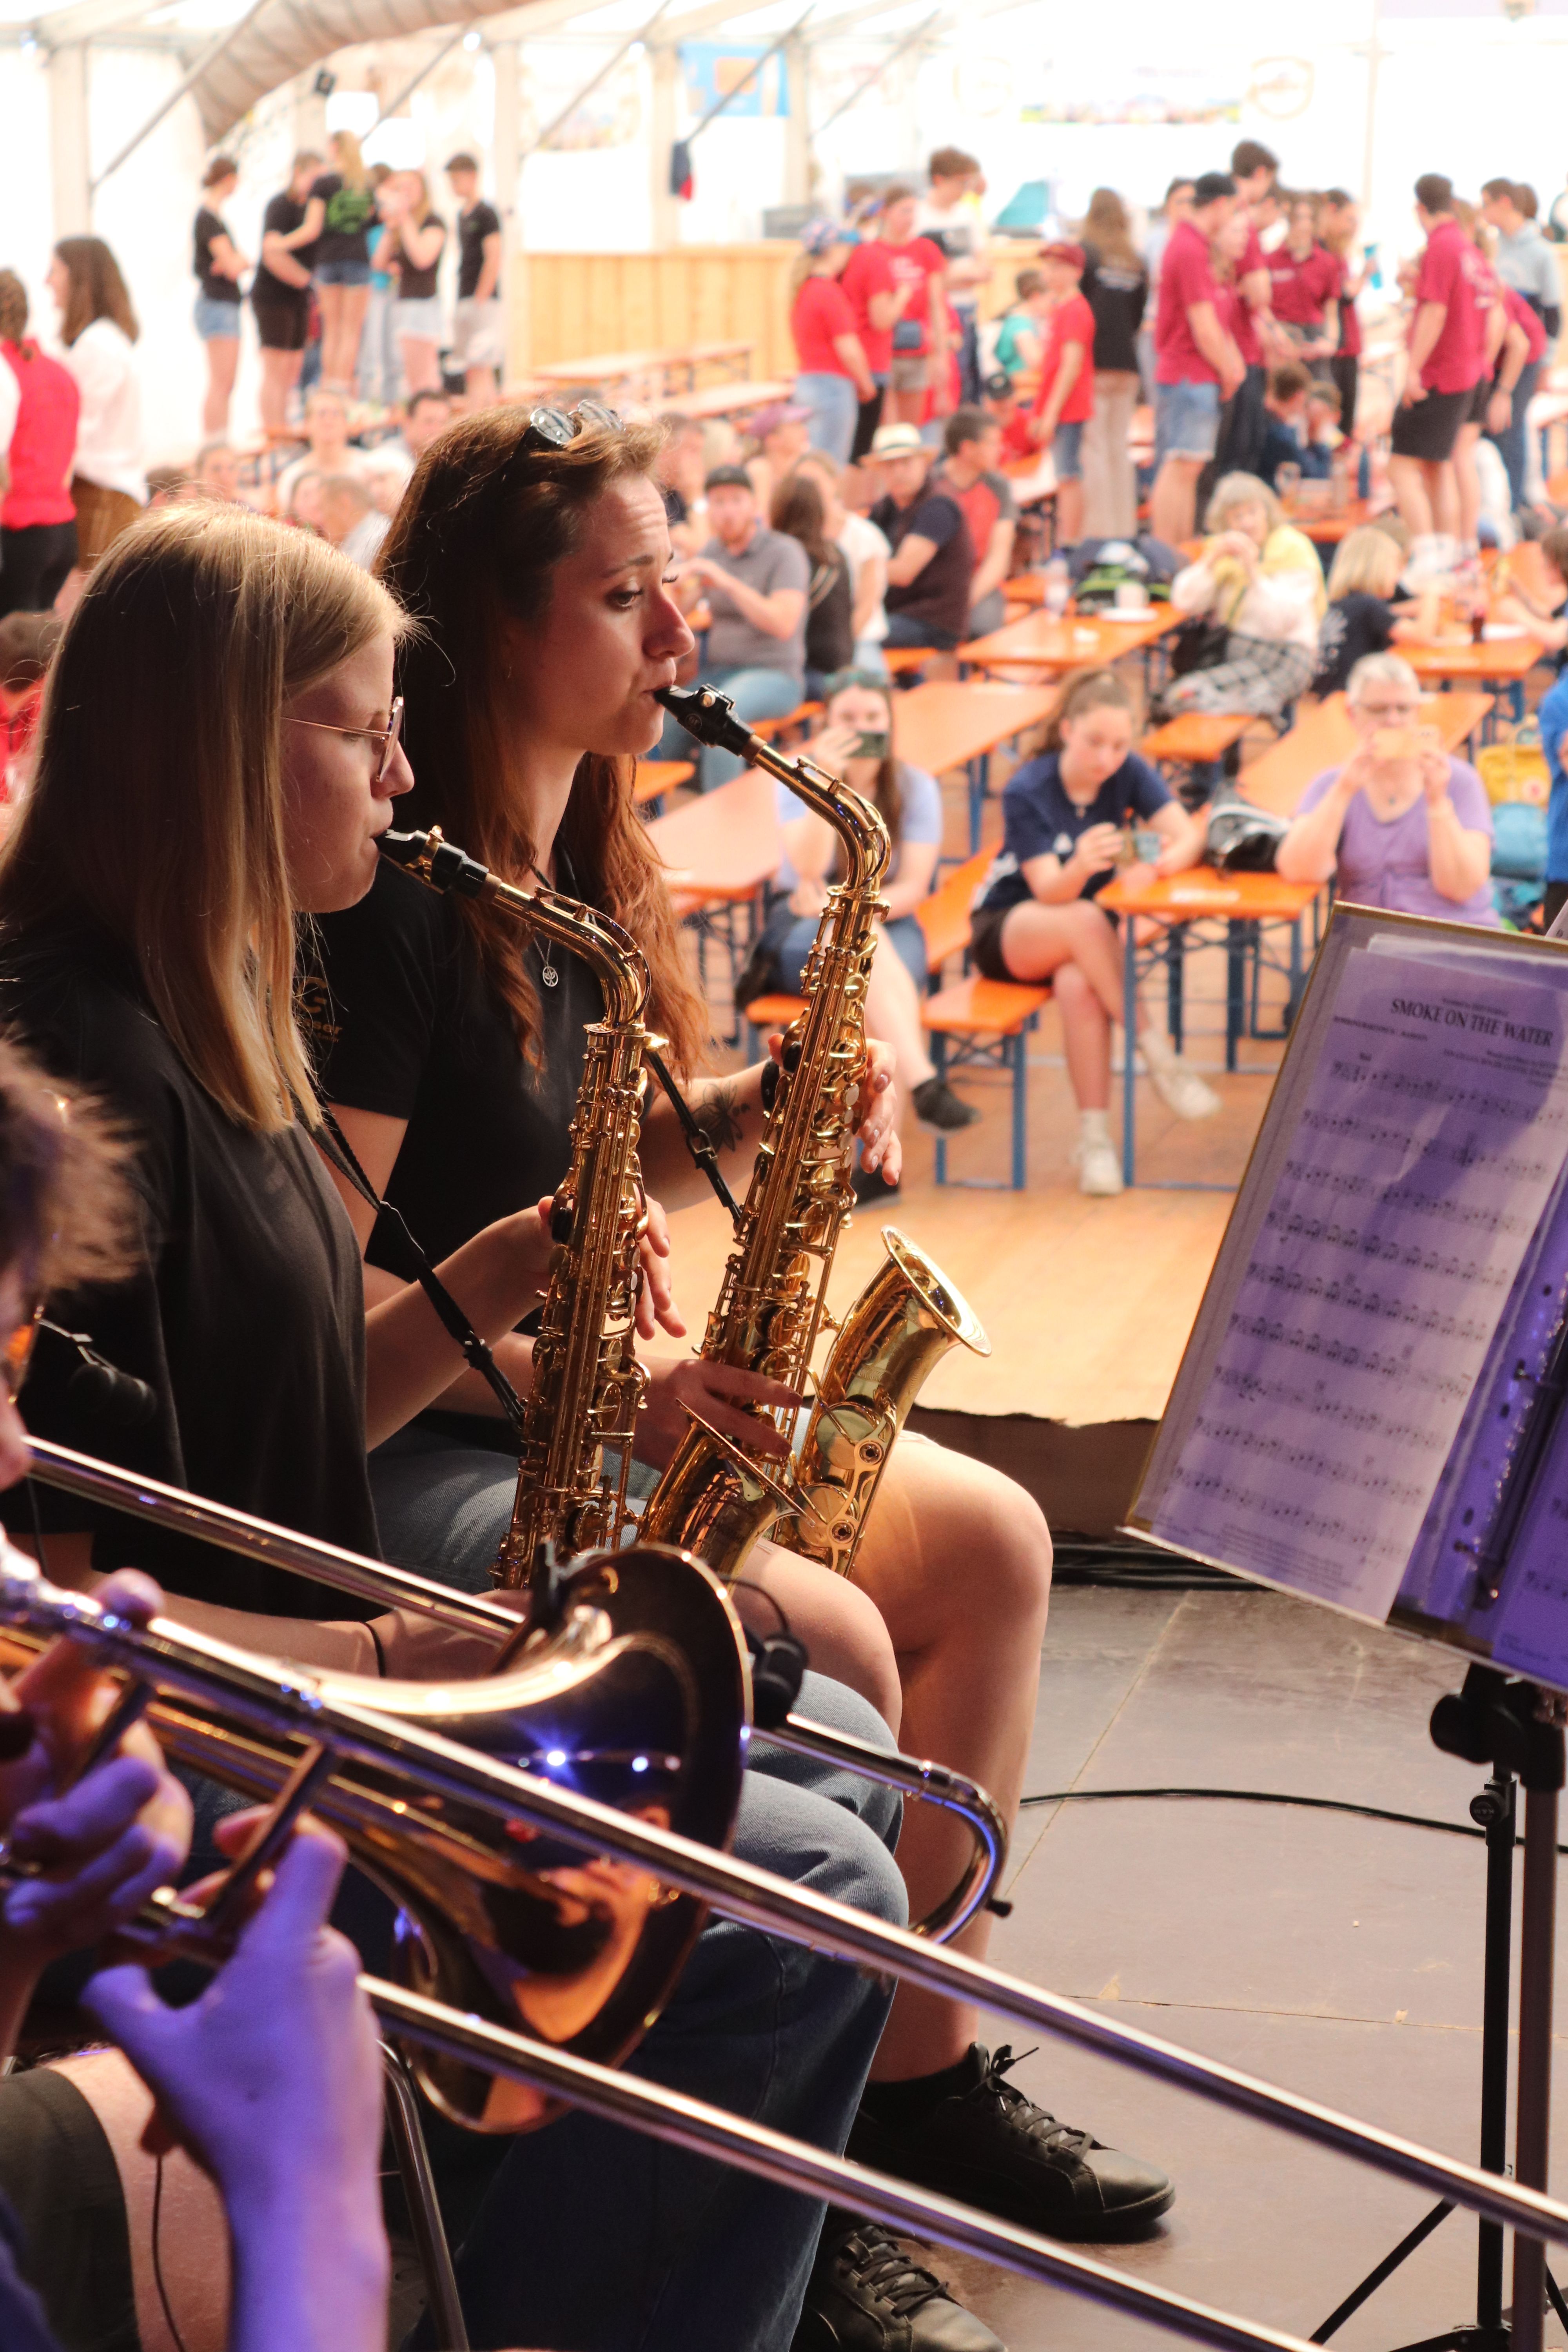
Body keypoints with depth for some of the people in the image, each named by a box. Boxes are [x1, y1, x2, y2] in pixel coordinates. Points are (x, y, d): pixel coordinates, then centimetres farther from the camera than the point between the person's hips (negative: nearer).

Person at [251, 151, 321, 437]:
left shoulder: (308, 206, 13)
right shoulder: (281, 205, -13)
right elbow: (272, 252, -25)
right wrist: (306, 278, -15)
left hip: (298, 297, 9)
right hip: (274, 297, -9)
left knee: (292, 371, 9)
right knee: (275, 371, -10)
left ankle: (282, 430, 14)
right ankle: (273, 436, -11)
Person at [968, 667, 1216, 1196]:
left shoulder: (1129, 773, -9)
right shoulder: (1026, 792, -19)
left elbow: (1189, 833, -19)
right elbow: (1049, 891, -27)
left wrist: (1175, 855, -44)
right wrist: (1080, 865, -50)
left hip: (1086, 926, 2)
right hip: (1005, 928, -2)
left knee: (1079, 984, -35)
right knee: (1084, 921, -37)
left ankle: (1095, 1137, -28)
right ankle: (1158, 1055, -32)